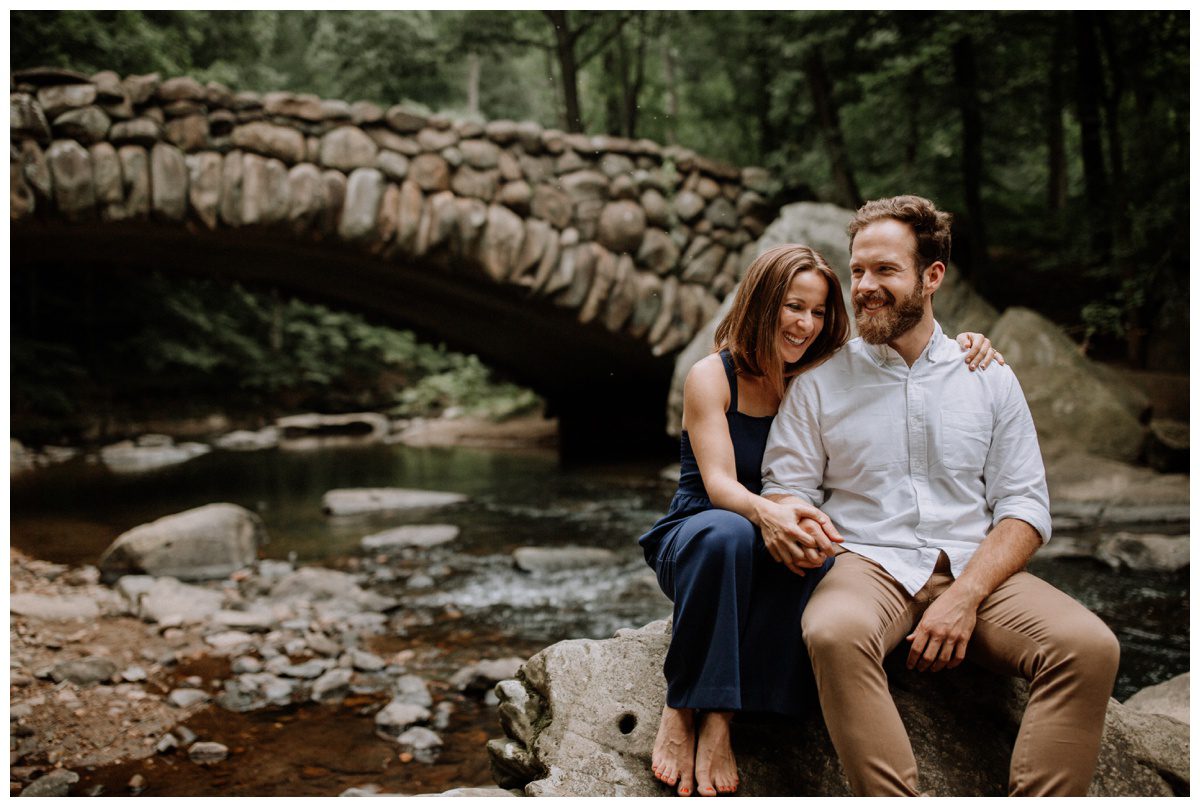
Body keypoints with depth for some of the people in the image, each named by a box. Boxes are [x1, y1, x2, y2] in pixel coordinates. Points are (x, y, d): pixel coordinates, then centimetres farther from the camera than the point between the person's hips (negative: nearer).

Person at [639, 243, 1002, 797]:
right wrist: (765, 513, -44)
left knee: (813, 557, -35)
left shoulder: (818, 380, 4)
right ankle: (681, 708, -28)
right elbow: (718, 483, -20)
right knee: (727, 533, -41)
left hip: (776, 543, 3)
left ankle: (718, 719, -32)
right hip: (693, 538, -3)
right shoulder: (712, 377, -9)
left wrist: (964, 350, -14)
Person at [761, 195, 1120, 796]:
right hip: (870, 565, -1)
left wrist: (965, 595, -11)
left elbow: (1024, 506, 6)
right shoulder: (821, 379, 10)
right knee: (833, 633, -37)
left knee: (1089, 645, -26)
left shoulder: (990, 378, 12)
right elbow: (785, 485, 8)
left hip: (976, 567, 2)